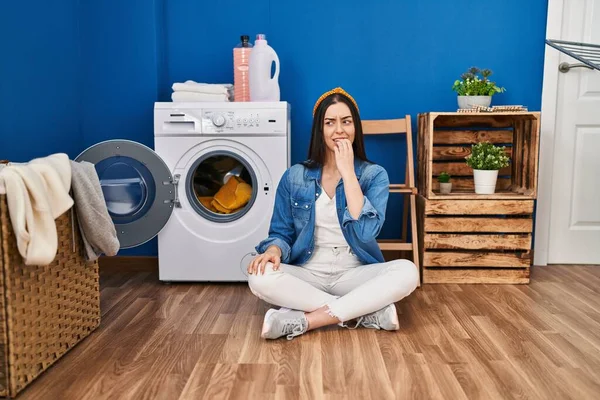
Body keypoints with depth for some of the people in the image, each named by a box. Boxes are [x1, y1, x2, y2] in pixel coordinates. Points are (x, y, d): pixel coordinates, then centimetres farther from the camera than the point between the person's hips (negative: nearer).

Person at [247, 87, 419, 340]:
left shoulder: (374, 175, -2)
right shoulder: (294, 176, 2)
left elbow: (367, 231, -18)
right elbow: (282, 232, 5)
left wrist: (347, 172, -18)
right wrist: (274, 249, -19)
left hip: (353, 274, -1)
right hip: (306, 274, 1)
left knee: (407, 272, -28)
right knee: (260, 277, -30)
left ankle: (305, 320, -27)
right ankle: (370, 312, -24)